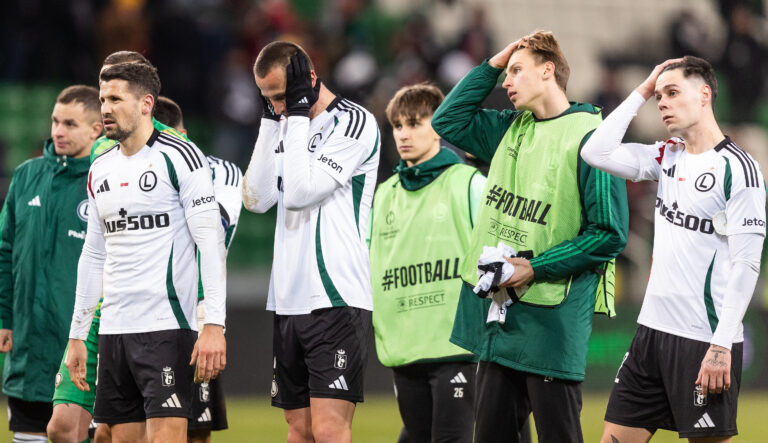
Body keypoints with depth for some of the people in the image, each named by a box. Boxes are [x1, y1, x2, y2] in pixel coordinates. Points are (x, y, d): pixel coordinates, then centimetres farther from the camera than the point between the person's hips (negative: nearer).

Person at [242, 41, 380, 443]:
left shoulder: (353, 122, -7)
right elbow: (257, 198, 7)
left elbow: (301, 191, -16)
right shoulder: (288, 128, 18)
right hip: (289, 300, 8)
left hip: (337, 299, -8)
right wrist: (271, 121, 4)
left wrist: (299, 113, -10)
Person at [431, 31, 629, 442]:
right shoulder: (511, 129, 13)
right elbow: (448, 122, 25)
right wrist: (491, 66, 15)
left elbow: (609, 234, -13)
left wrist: (536, 268, -15)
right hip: (497, 315, 8)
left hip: (551, 320, -7)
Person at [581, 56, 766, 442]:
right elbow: (596, 152, 7)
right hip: (653, 331, 7)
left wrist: (722, 346, -19)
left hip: (705, 341, -7)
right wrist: (642, 91, 7)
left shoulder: (737, 168, -10)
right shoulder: (668, 157, 12)